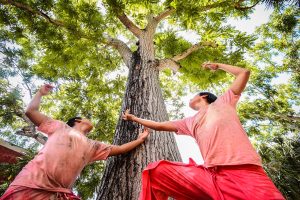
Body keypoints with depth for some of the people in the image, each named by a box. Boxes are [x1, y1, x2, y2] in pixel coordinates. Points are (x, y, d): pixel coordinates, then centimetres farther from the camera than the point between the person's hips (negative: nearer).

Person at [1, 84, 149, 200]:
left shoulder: (93, 146, 19)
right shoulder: (61, 128, 13)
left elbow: (119, 149, 20)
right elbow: (31, 111, 11)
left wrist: (140, 140, 23)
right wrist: (41, 93, 21)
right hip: (31, 185, -3)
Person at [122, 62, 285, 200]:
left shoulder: (223, 101, 21)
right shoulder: (189, 122, 27)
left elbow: (244, 73, 21)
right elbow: (160, 126, 31)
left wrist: (217, 66, 33)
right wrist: (134, 118, 38)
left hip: (244, 172, -2)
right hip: (210, 175, 3)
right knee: (156, 170, -9)